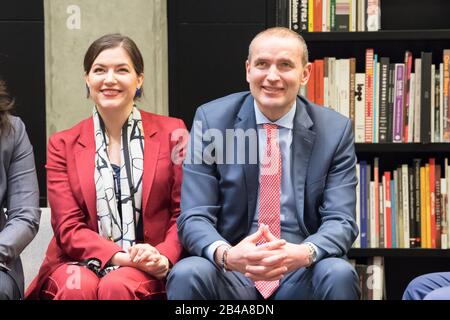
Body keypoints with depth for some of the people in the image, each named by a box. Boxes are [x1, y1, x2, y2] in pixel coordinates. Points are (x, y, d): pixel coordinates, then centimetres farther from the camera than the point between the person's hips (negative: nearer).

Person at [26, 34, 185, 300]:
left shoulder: (171, 132, 6)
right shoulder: (63, 145, 8)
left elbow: (184, 212, 6)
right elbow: (68, 228, 1)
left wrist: (164, 258, -15)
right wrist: (121, 256, -16)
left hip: (149, 269, -1)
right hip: (83, 262, 1)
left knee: (117, 286, -34)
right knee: (78, 286, -33)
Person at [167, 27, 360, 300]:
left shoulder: (335, 131, 0)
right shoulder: (211, 120, -2)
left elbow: (340, 222, -5)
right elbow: (194, 218, -6)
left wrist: (304, 253, -27)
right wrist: (225, 254, -28)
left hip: (301, 275, 1)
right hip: (232, 271, -1)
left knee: (339, 274, -29)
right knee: (187, 274, -30)